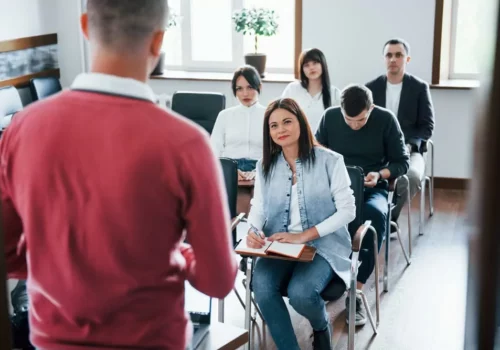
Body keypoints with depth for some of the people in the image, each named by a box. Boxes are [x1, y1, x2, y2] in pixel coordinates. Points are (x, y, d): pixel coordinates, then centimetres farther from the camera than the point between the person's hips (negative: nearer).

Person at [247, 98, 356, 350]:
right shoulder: (265, 166, 10)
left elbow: (347, 210, -8)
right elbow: (257, 207, 7)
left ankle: (321, 327, 8)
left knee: (300, 293, -30)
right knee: (262, 288, -28)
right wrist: (253, 231, -18)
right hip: (278, 246, 3)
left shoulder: (329, 160, -4)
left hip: (323, 245, -3)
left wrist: (304, 236, -18)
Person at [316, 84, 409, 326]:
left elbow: (402, 161, 1)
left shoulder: (386, 119, -5)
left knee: (375, 214, -39)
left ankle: (356, 290, -30)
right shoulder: (330, 117, 0)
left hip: (372, 188, -1)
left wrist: (380, 175, -19)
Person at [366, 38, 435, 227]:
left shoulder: (420, 87, 4)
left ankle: (389, 216, -7)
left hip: (408, 150, -1)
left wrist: (409, 145, -16)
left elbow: (427, 126, 2)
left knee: (412, 176, -36)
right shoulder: (371, 87, 9)